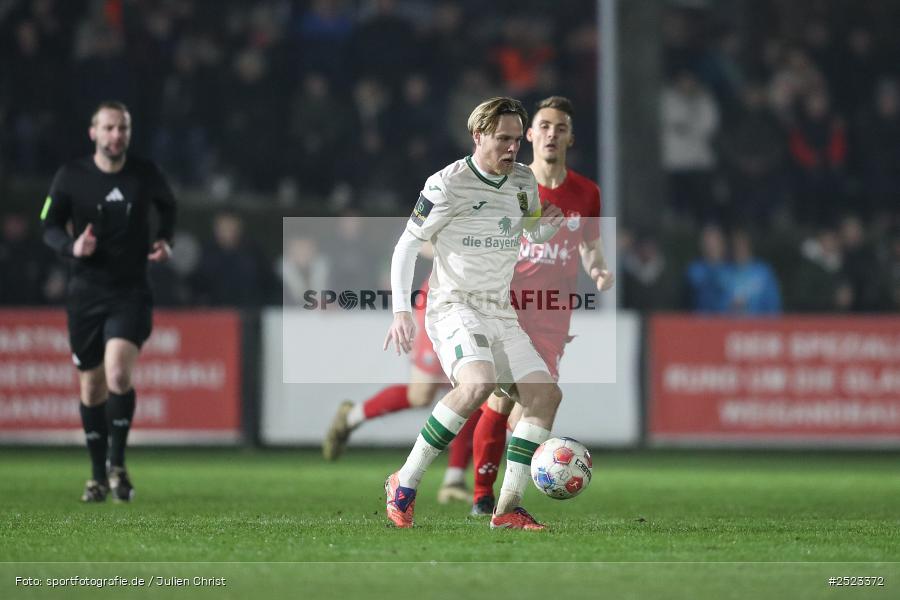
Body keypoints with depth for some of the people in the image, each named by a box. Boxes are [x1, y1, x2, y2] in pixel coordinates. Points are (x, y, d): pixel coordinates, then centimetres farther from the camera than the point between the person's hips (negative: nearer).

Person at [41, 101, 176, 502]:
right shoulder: (71, 176, -3)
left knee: (118, 374, -22)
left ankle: (117, 464, -5)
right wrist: (72, 247, -18)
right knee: (91, 386, 8)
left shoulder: (145, 174, -1)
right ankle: (98, 474, 23)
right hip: (86, 293, 1)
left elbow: (167, 205, 20)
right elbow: (49, 227, 3)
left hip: (130, 293, -1)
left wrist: (164, 240, 3)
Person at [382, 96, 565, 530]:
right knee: (478, 383, -32)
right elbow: (406, 246, -6)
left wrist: (548, 226, 2)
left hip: (501, 312, 7)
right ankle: (404, 484, -20)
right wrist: (401, 311, -15)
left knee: (545, 395, -6)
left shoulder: (524, 181, 9)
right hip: (454, 308, -7)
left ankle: (508, 508, 0)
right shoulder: (448, 184, -10)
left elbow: (532, 233, 27)